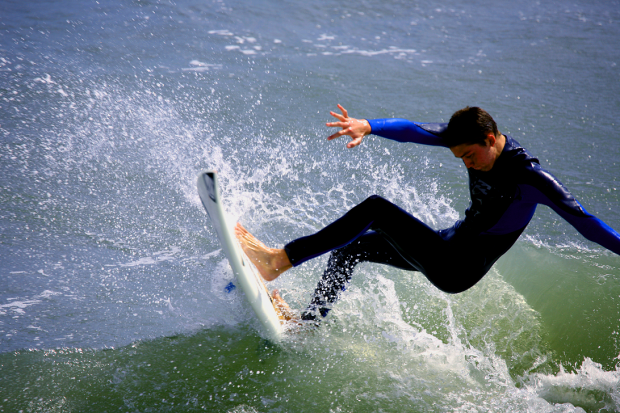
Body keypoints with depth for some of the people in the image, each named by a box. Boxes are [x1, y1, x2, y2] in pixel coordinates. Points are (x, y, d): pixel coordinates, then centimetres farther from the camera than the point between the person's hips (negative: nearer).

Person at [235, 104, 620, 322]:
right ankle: (308, 323, 21)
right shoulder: (472, 135, -6)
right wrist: (368, 126, -27)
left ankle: (278, 261, -16)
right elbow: (415, 131, -13)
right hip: (448, 245, 8)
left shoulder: (530, 177, -23)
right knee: (351, 247, 12)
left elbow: (582, 219, -18)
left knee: (375, 209, -20)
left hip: (458, 269, -8)